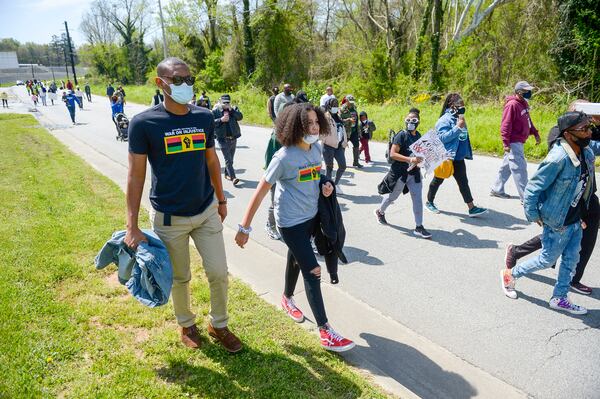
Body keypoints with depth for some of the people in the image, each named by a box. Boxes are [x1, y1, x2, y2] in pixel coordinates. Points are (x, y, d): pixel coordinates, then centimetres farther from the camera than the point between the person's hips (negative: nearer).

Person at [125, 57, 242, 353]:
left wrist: (221, 199, 15)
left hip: (206, 211, 3)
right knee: (179, 278, 13)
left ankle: (219, 325, 31)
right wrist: (132, 227, -12)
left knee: (219, 273, 7)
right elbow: (136, 174, -11)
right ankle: (187, 324, 40)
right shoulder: (144, 123, -13)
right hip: (169, 218, -3)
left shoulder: (205, 117, -1)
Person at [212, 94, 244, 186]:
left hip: (233, 138, 4)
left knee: (230, 159, 14)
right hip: (223, 139, -4)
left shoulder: (234, 109, 9)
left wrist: (231, 109, -15)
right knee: (228, 160, -10)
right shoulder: (215, 111, 0)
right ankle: (233, 177, -14)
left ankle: (227, 174, 29)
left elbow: (240, 117, -6)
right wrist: (221, 120, -17)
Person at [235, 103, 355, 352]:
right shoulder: (284, 157, -22)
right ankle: (325, 332, 3)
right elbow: (261, 192, -19)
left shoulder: (317, 149, -2)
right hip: (291, 222, -7)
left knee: (296, 258, 25)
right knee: (312, 271, -6)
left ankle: (287, 298, 51)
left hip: (311, 216, 7)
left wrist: (326, 186, -6)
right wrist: (245, 228, -18)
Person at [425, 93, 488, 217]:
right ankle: (429, 202, 28)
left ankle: (472, 208, 6)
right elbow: (443, 137, -25)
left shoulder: (459, 118, 9)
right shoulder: (445, 119, -15)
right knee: (438, 180, 10)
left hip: (458, 157, 7)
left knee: (463, 182, 5)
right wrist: (457, 127, -29)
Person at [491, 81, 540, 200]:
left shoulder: (524, 104, 12)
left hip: (519, 142, 10)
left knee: (507, 167, 17)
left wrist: (535, 134, 15)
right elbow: (505, 125, -21)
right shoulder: (512, 105, -17)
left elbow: (528, 121, 22)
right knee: (520, 169, -5)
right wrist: (506, 143, -24)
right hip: (513, 143, -10)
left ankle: (497, 190, 28)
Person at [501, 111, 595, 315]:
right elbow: (533, 188, -22)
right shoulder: (558, 158, -28)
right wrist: (533, 216, -15)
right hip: (557, 222, -7)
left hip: (575, 220, 8)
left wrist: (582, 216, 15)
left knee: (571, 259, 14)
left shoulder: (587, 153, -2)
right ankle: (510, 274, 29)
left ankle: (560, 298, 30)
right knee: (548, 259, 8)